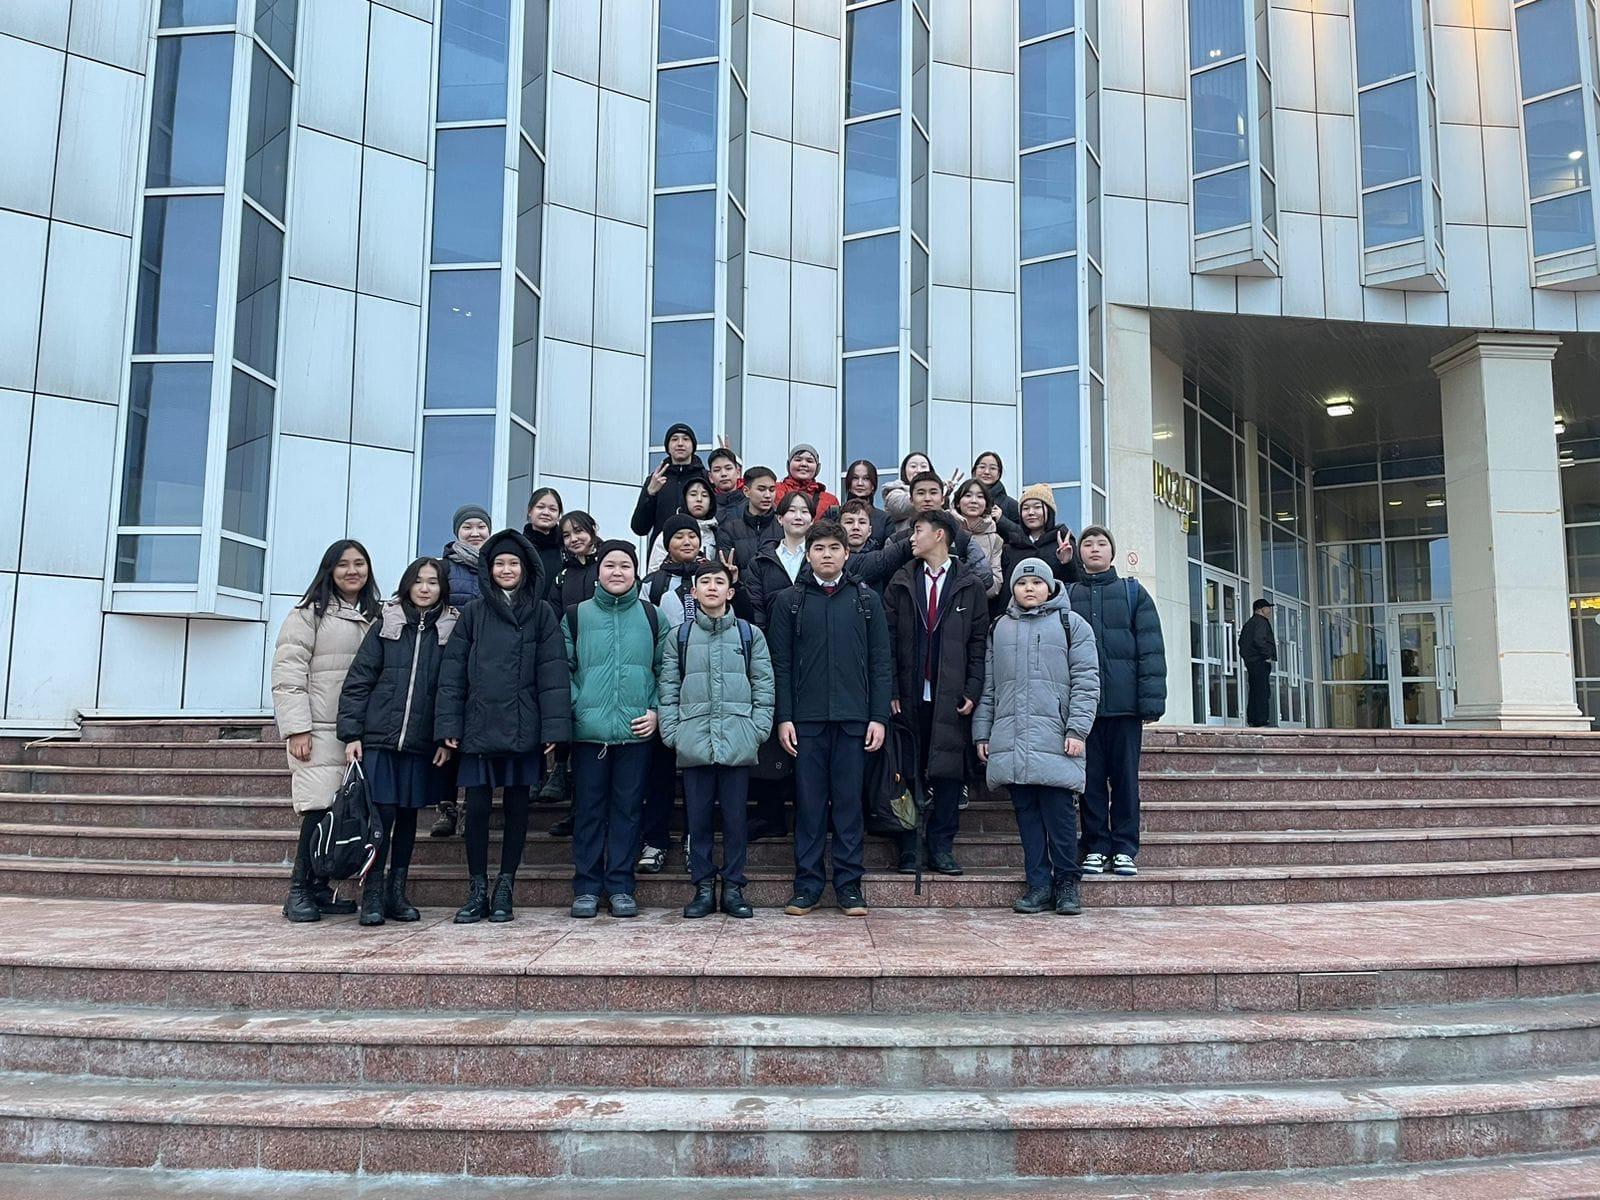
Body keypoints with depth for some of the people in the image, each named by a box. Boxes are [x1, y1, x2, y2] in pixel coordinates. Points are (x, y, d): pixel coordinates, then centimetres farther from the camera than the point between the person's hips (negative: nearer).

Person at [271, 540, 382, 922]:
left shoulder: (377, 617, 16)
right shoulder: (309, 614, 1)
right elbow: (288, 673, -5)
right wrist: (297, 728, -12)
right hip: (319, 731, -5)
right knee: (321, 808, -11)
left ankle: (319, 886, 15)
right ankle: (299, 890, 0)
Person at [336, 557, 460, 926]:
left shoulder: (450, 629, 5)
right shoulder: (386, 624, 5)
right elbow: (358, 680, 2)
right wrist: (351, 733, -4)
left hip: (422, 743, 1)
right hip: (378, 737, -1)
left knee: (408, 813, 9)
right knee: (382, 812, -5)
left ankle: (397, 891, 20)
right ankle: (373, 892, 7)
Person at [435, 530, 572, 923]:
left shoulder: (541, 613, 5)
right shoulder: (473, 613, 9)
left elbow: (552, 671, -2)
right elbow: (453, 670, 5)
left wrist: (554, 726, -9)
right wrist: (448, 725, -3)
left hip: (523, 727, -1)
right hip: (479, 725, 1)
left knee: (517, 805, 6)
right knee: (477, 806, 2)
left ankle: (505, 888, 16)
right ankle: (477, 891, 12)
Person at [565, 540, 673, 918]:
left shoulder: (652, 617, 8)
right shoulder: (576, 616, 7)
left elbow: (667, 670, 8)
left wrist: (656, 710, -2)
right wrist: (575, 707, -5)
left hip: (636, 731, 0)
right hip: (588, 730, 0)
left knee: (627, 808, 5)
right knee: (588, 809, 5)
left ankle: (620, 886, 14)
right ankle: (586, 887, 15)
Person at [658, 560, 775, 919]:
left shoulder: (750, 634, 8)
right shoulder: (679, 636, 9)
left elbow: (764, 686, 6)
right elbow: (668, 688, 8)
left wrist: (758, 730, -3)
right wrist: (672, 732, -1)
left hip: (737, 740, -1)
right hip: (694, 739, 1)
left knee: (735, 815, 4)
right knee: (697, 816, 5)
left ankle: (733, 887, 14)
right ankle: (703, 888, 15)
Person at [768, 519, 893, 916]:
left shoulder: (867, 600, 9)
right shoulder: (788, 601, 7)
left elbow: (881, 663, 6)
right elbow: (780, 664, 3)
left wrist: (879, 716, -2)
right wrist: (783, 717, -5)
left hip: (854, 718, 1)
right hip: (806, 718, 0)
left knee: (849, 801, 5)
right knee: (809, 802, 4)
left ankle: (848, 883, 13)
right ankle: (807, 884, 12)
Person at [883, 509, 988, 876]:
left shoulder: (970, 584, 5)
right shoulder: (901, 583, 9)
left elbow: (979, 642, 2)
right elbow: (888, 639, 4)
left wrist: (972, 691, -6)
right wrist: (890, 690, -5)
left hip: (951, 697, -1)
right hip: (910, 695, 1)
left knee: (948, 771, 1)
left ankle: (941, 848, 11)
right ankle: (908, 849, 11)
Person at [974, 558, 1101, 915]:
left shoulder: (1071, 624, 7)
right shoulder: (999, 628, 18)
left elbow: (1086, 682, 1)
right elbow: (988, 685, 18)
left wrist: (1077, 729, -9)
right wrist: (982, 733, 12)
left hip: (1055, 740, -3)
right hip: (1010, 739, 4)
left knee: (1059, 812, -3)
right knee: (1026, 813, 5)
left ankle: (1066, 883, 9)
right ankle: (1039, 884, 12)